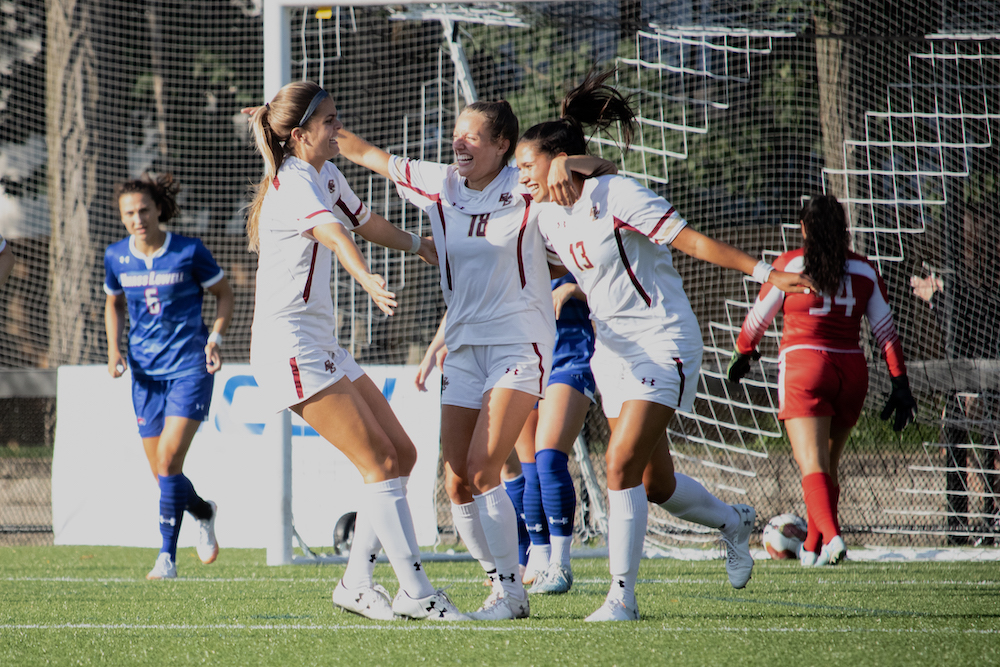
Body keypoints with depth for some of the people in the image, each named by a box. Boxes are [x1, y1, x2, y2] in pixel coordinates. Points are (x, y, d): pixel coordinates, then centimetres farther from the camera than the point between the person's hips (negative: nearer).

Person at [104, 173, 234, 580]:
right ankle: (202, 511, 35)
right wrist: (114, 350, 5)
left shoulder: (189, 252, -9)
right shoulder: (116, 257, 2)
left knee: (168, 459, -18)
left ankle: (167, 556, -9)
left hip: (190, 366, -4)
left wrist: (216, 337, -9)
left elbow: (223, 293, 5)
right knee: (162, 474, 5)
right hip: (146, 372, 4)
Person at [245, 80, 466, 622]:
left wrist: (422, 246, 47)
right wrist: (368, 281, -56)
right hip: (290, 346, -10)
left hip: (322, 347, 10)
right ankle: (417, 593, -13)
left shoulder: (326, 175, 13)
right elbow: (335, 235, -38)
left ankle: (356, 583, 12)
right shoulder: (293, 183, -17)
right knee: (380, 463, -13)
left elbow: (367, 224, 32)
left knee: (401, 455, 8)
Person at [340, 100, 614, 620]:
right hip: (464, 348, 5)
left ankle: (512, 593, -7)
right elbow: (364, 153, 12)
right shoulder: (440, 185, 6)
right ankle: (501, 585, 12)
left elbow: (598, 166, -1)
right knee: (457, 484, -1)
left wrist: (568, 166, -22)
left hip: (519, 346, -5)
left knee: (481, 473, -16)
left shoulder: (524, 187, -5)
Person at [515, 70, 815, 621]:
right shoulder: (548, 219, 4)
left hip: (663, 342, -8)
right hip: (613, 348, 8)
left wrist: (763, 273, -21)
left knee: (622, 463, -18)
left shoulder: (616, 195, -17)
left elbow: (692, 241, -17)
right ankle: (733, 523, 42)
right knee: (654, 483, 12)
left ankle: (622, 596, -12)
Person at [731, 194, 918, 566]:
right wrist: (900, 384, 8)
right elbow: (886, 330, 6)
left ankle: (831, 537, -32)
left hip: (803, 368, -4)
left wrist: (744, 353, 26)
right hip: (851, 372, 4)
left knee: (813, 468, -11)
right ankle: (812, 549, 26)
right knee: (828, 465, 18)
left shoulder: (790, 264, -1)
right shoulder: (864, 270, 8)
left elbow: (759, 316, 9)